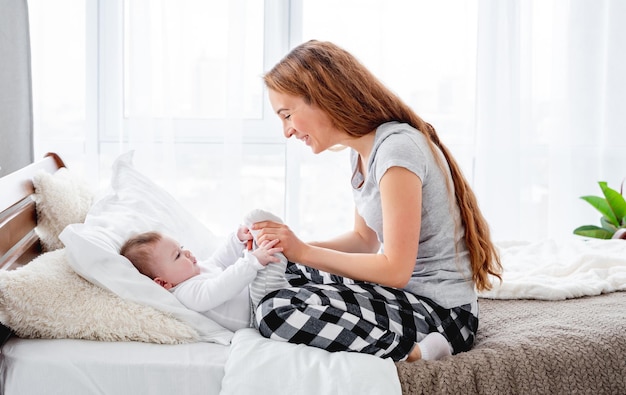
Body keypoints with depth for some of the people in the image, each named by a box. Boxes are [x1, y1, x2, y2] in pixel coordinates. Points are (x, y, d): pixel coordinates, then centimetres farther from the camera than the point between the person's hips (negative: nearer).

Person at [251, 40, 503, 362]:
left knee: (278, 312, -25)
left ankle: (412, 348, -13)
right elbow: (365, 239, 16)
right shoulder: (361, 151, 9)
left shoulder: (397, 148, -21)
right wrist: (291, 246, 1)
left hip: (440, 310, -10)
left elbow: (396, 269, -21)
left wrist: (305, 252, -15)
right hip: (407, 290, 10)